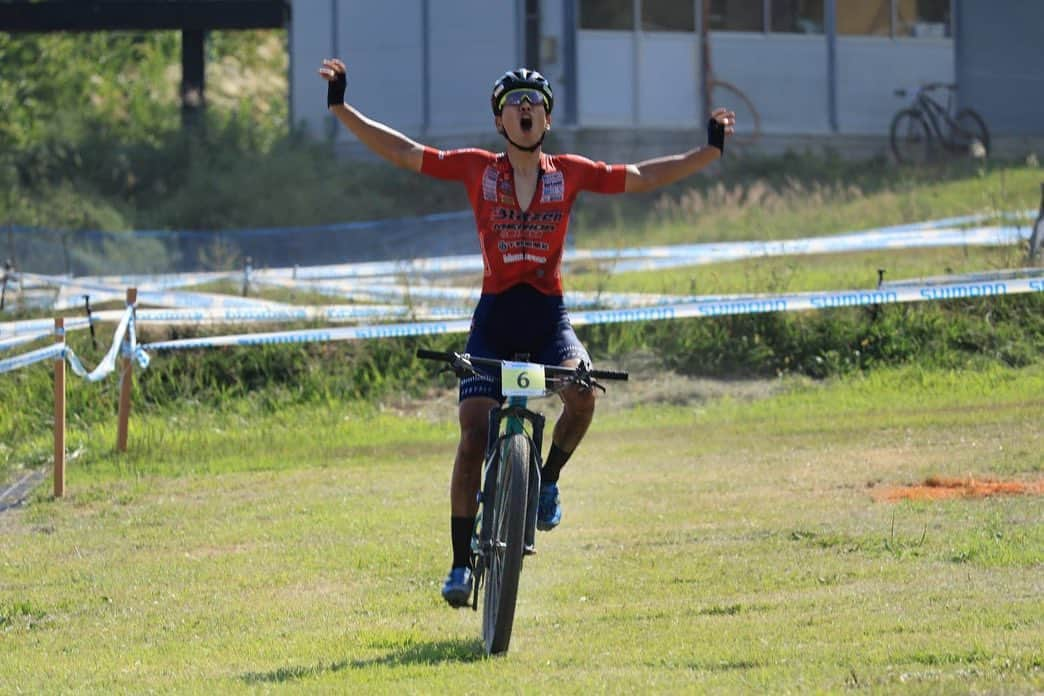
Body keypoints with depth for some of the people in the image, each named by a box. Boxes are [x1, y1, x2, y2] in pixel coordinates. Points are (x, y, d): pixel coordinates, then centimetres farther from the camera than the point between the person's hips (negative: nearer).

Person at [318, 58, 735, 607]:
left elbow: (644, 177, 9)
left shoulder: (569, 173, 6)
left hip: (548, 315, 0)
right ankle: (461, 561, -1)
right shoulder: (477, 169, 3)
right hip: (494, 315, 0)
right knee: (474, 435, -10)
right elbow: (401, 152, 2)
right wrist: (341, 108, -5)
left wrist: (710, 150, 3)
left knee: (582, 391, -29)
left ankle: (548, 480, 0)